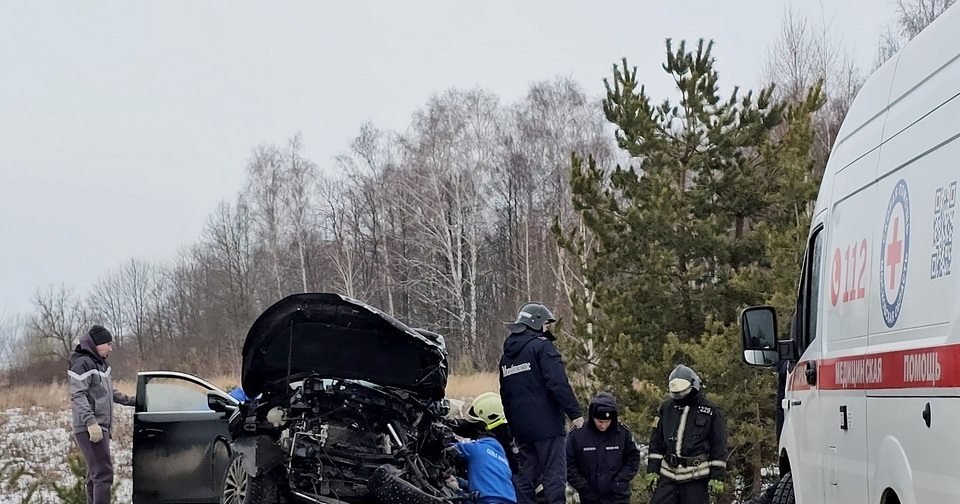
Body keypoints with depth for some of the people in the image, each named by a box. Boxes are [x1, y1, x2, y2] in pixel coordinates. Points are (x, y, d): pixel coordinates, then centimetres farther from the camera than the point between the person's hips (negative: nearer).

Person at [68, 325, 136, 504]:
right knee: (103, 473, -15)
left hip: (102, 427, 10)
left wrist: (132, 400, 25)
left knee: (95, 475, 12)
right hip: (90, 429, -10)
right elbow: (78, 396, -19)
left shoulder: (101, 364, 17)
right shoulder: (83, 363, -11)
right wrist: (91, 422, -28)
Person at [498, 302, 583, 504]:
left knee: (527, 476, 12)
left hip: (521, 427, 8)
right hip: (547, 425, -8)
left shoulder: (507, 354, 19)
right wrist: (575, 412, -14)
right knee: (554, 475, -9)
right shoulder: (542, 346, -7)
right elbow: (559, 384, -17)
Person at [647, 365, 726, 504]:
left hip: (696, 477, -3)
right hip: (668, 474, 3)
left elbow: (719, 446, -1)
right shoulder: (666, 407, 8)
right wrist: (652, 470, 6)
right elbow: (656, 441, 12)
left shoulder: (710, 410, -2)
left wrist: (717, 477, -6)